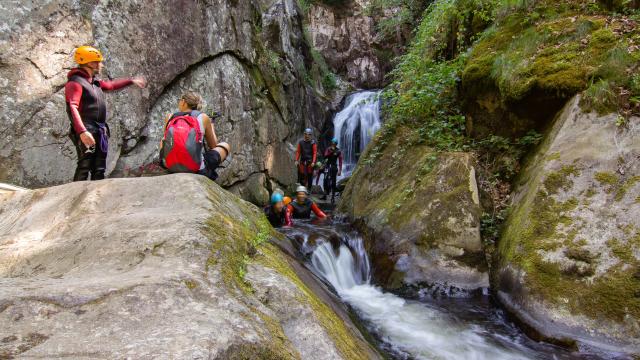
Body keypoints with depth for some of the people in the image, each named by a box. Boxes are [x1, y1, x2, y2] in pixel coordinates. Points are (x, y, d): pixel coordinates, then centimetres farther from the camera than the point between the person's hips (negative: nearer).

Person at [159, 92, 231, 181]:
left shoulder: (170, 117, 6)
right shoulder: (203, 118, 0)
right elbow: (213, 146, 11)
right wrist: (211, 127, 29)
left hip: (170, 166, 2)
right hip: (196, 169, -2)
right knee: (226, 146, 22)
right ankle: (208, 173, 15)